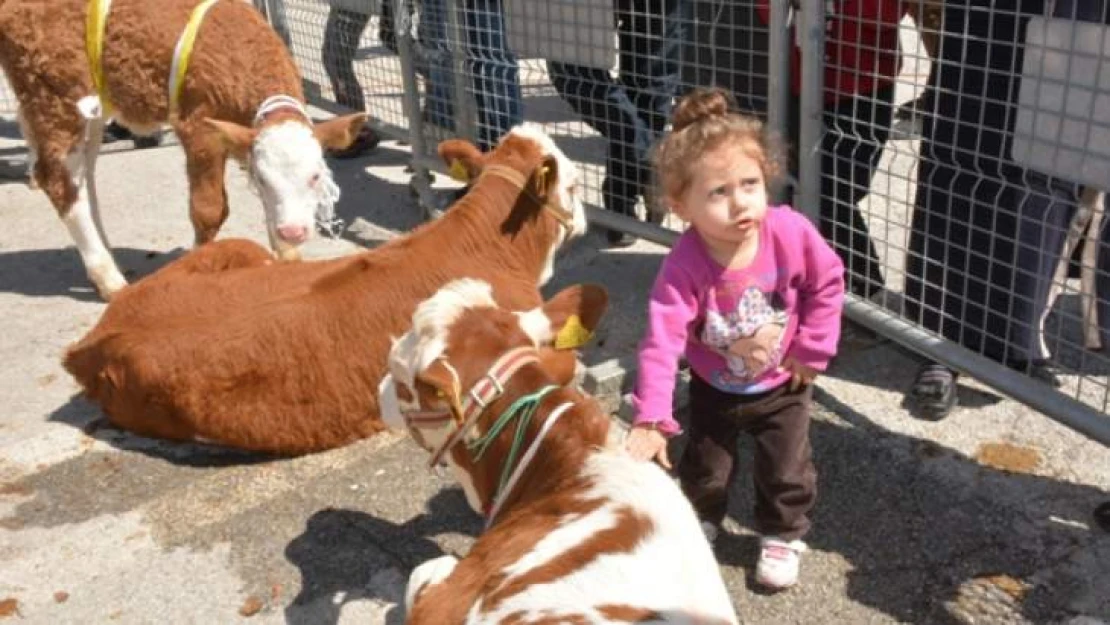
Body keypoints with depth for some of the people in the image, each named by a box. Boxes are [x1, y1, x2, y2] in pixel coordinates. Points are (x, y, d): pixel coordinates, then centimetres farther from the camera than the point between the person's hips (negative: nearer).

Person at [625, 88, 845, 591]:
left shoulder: (791, 233, -28)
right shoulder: (684, 266, -33)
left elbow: (827, 284, -11)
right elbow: (662, 340, -37)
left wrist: (811, 350, -9)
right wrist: (650, 420, -42)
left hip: (783, 383, 1)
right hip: (715, 386, 0)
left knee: (786, 470, 11)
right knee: (704, 468, 17)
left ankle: (783, 535, 38)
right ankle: (701, 518, 48)